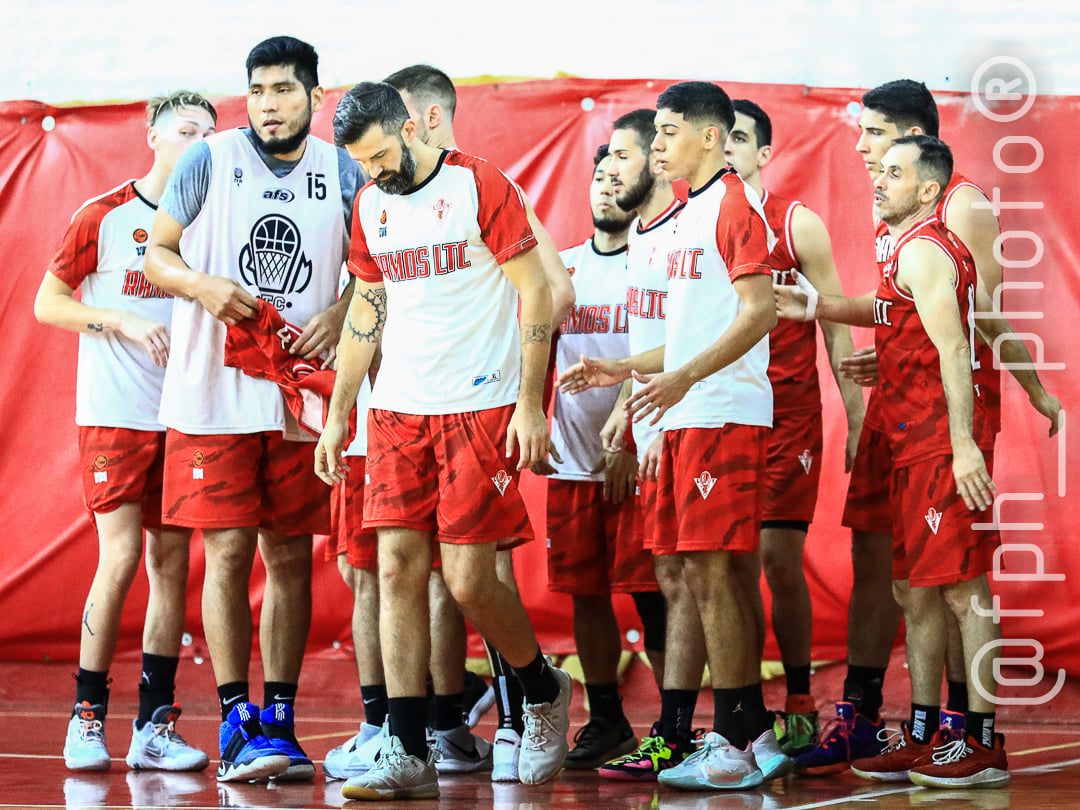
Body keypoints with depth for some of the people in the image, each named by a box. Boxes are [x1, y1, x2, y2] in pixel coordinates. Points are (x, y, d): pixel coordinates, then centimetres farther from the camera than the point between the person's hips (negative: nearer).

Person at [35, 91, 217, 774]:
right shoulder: (105, 216, -1)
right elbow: (48, 301, 0)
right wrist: (127, 322, -12)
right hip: (115, 412, -4)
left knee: (171, 559, 2)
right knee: (121, 556, -10)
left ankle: (155, 725, 7)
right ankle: (87, 718, 0)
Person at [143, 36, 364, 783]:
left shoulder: (342, 174, 6)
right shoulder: (210, 161, 0)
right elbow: (157, 256, 5)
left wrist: (339, 314, -9)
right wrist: (205, 286, -16)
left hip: (301, 393, 2)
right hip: (214, 391, -2)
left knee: (292, 556, 5)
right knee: (229, 549, -6)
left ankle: (279, 722, 12)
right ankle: (238, 725, -3)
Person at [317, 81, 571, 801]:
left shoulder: (482, 188, -7)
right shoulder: (370, 208, 11)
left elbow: (536, 295, -7)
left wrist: (530, 405, -12)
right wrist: (337, 415, 16)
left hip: (482, 406, -6)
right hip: (398, 410, 6)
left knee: (468, 579, -9)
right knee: (398, 571, -3)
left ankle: (545, 689, 20)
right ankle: (409, 756, -1)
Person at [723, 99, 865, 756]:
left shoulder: (797, 226, 0)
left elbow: (836, 329, 1)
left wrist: (856, 420, -3)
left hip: (788, 415, -3)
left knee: (780, 558, -7)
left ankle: (800, 706, 4)